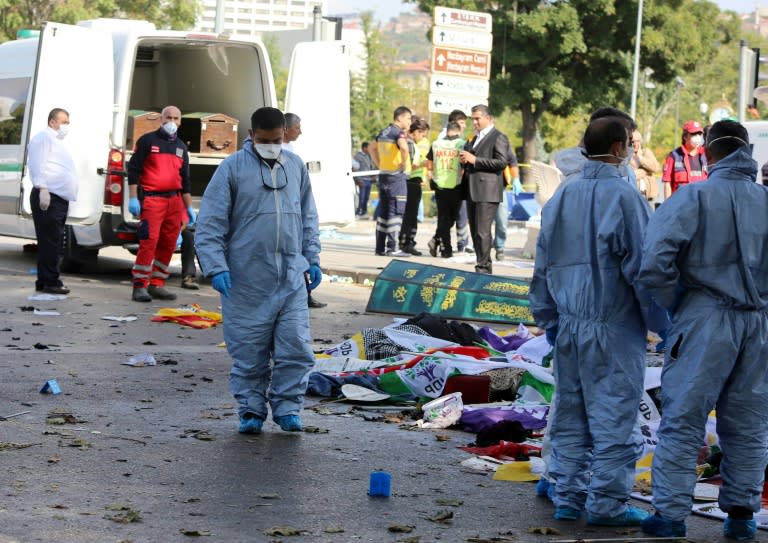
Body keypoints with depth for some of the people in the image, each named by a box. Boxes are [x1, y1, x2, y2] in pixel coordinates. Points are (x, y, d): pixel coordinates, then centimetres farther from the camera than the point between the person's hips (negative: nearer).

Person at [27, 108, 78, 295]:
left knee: (52, 242, 11)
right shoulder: (44, 138, -5)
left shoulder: (57, 141, 26)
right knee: (50, 242, -11)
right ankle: (50, 281, -11)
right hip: (48, 198, -10)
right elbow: (38, 165, -16)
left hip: (60, 199, 10)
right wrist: (42, 189, -25)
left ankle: (43, 282, 15)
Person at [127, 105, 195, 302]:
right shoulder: (148, 141, 2)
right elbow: (133, 169, -1)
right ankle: (140, 286, -10)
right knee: (149, 242, -13)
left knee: (168, 245, 5)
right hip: (152, 199, -6)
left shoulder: (181, 147, 19)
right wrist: (133, 198, -9)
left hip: (175, 201, 6)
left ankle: (156, 284, 12)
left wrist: (189, 208, 20)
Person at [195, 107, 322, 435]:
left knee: (296, 347, -1)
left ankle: (287, 408, 12)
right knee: (249, 350, 3)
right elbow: (210, 223, -6)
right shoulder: (232, 168, -4)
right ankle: (251, 410, 16)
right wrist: (216, 268, -13)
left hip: (291, 277, 3)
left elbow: (308, 217, 21)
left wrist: (312, 258, 16)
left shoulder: (295, 167, 10)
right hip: (247, 279, -3)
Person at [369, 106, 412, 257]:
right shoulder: (399, 133, -12)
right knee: (395, 212, -6)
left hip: (383, 175, 8)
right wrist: (405, 164, -17)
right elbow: (404, 148, -32)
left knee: (383, 211, 12)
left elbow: (373, 150, 26)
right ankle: (392, 248, -8)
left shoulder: (383, 133, 14)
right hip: (397, 176, -8)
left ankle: (380, 247, 15)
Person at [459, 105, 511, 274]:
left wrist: (475, 160, -16)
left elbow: (501, 162, -15)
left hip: (487, 191, -9)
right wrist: (464, 160, 8)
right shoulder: (475, 138, 23)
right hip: (472, 191, 9)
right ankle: (484, 266, 14)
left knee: (482, 231, -12)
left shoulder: (498, 138, -4)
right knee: (475, 232, 8)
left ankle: (483, 267, -11)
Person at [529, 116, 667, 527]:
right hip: (614, 327, -7)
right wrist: (661, 323, -4)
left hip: (569, 327, 7)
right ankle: (607, 502, 3)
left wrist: (547, 318, 23)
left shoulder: (561, 198, 9)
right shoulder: (623, 197, -13)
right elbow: (642, 268, -12)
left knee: (569, 415, 13)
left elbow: (543, 265, 14)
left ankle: (567, 496, 18)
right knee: (613, 416, 0)